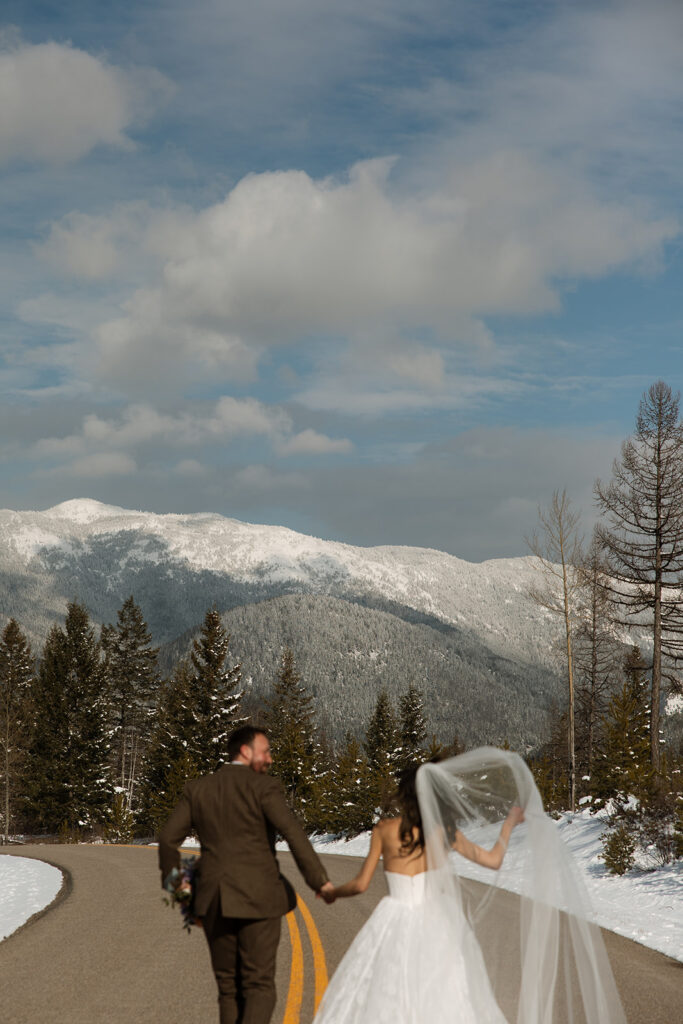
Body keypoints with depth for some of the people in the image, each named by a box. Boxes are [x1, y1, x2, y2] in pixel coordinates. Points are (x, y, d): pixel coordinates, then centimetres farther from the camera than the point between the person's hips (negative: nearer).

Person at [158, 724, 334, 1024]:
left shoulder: (197, 788, 7)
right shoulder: (264, 787, -7)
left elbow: (168, 837, 7)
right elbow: (294, 834, -18)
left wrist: (172, 878, 23)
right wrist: (319, 880, -13)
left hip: (214, 901, 4)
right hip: (257, 900, -4)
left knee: (229, 988, 14)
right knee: (259, 988, 1)